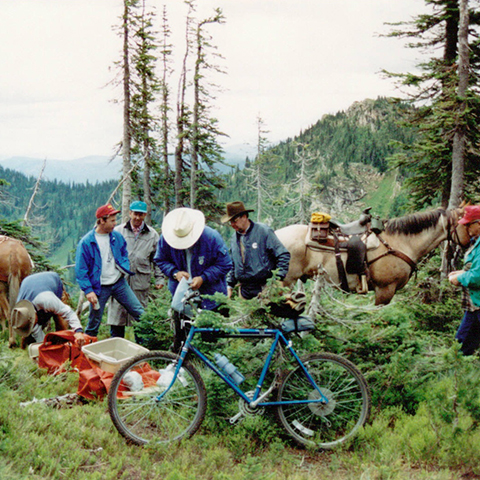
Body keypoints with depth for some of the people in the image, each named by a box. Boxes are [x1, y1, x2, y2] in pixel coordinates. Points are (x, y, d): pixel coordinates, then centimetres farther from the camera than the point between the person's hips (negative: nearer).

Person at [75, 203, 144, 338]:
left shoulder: (117, 236, 4)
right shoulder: (86, 242, -11)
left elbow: (124, 253, 24)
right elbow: (81, 270, -9)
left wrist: (125, 267, 4)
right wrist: (88, 290, -17)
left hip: (119, 283, 4)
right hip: (99, 287, -4)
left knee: (140, 313, 0)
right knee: (94, 323, 3)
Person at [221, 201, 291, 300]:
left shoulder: (264, 231, -5)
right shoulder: (234, 238, 13)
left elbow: (283, 255, -6)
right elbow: (232, 265, 24)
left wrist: (278, 279, -13)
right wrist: (230, 285, 15)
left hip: (264, 288, -5)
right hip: (244, 291, 5)